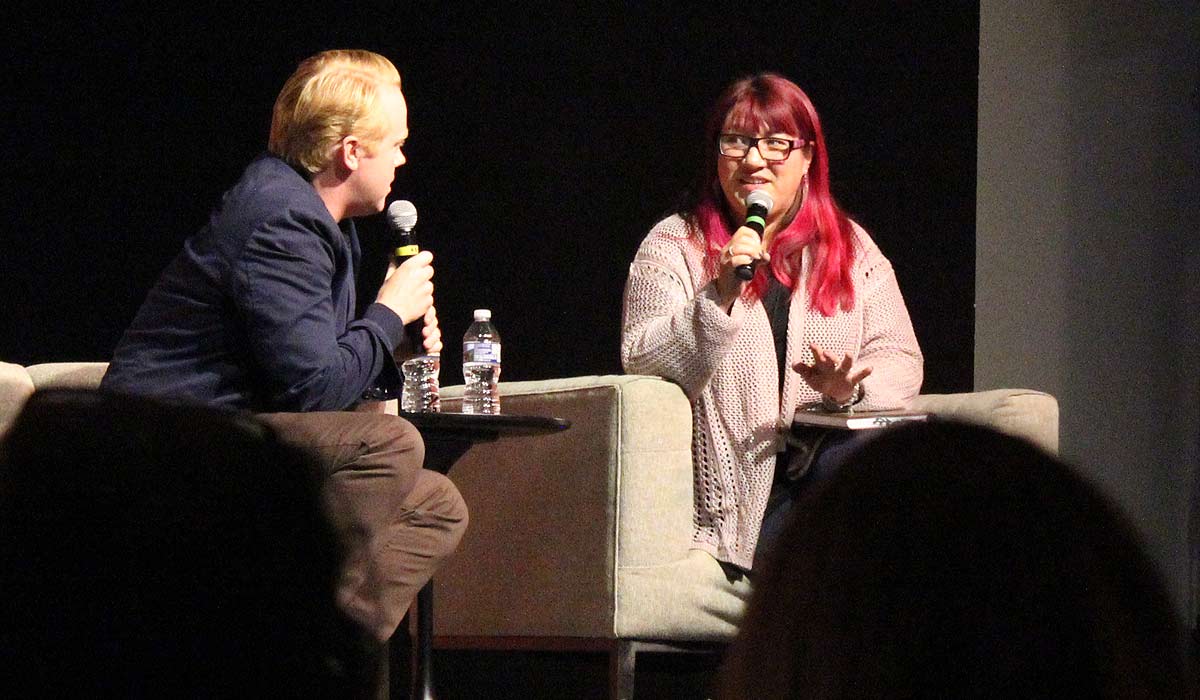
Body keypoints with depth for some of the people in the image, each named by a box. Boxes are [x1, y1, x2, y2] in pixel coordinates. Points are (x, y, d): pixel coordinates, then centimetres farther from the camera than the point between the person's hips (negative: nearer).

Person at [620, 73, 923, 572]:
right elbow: (643, 363, -5)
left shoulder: (851, 248, 16)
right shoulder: (674, 246, 7)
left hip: (830, 452, 4)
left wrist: (851, 387, -13)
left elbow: (900, 361, 10)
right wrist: (719, 297, -20)